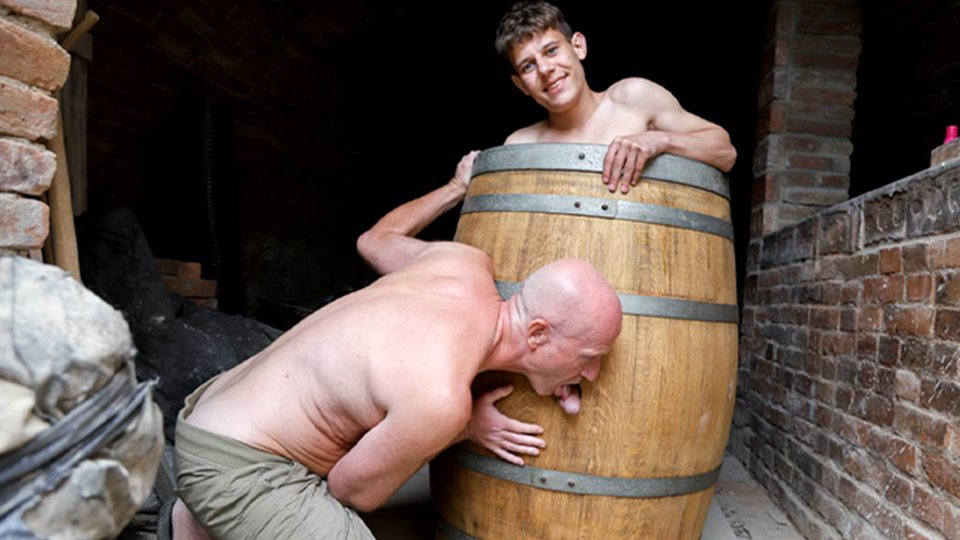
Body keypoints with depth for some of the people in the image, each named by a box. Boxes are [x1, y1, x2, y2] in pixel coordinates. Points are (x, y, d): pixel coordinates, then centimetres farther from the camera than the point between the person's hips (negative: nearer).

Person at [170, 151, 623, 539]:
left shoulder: (465, 264, -10)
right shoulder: (440, 400, -32)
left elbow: (374, 240, 13)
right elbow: (352, 491, -13)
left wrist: (457, 188, 24)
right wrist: (463, 427, -7)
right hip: (231, 465, -9)